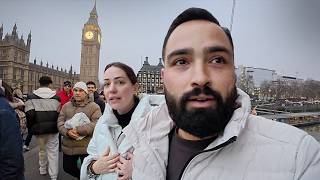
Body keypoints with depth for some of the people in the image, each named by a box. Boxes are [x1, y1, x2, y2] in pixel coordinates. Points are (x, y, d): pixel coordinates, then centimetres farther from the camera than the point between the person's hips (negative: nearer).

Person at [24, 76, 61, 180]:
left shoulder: (32, 96, -5)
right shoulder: (56, 96, -4)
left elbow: (29, 113, -10)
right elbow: (59, 112, -5)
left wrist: (32, 126, 5)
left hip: (38, 128, 1)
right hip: (53, 128, -1)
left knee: (42, 150, 21)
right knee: (53, 152, 8)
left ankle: (42, 169, 39)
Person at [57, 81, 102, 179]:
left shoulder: (94, 107, -7)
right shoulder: (66, 106, 9)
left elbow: (96, 124, -18)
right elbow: (60, 122, 3)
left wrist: (78, 129, -24)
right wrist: (67, 132, -18)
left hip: (87, 147, -5)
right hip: (68, 147, 5)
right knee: (67, 168, 20)